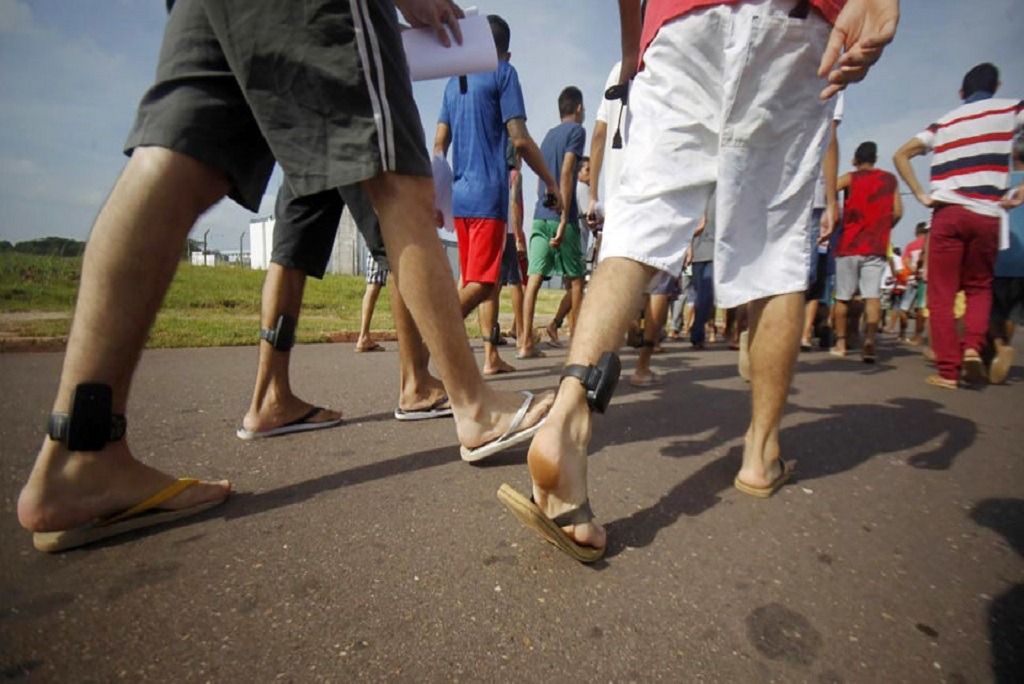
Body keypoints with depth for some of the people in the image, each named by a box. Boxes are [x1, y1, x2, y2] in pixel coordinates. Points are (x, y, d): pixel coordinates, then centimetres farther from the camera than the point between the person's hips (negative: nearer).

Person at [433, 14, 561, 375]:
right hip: (489, 193, -7)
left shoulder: (454, 83, 20)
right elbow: (519, 139, -9)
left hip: (459, 194, 7)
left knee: (487, 277, 13)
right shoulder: (503, 73, 1)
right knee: (480, 282, -8)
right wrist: (550, 181, 1)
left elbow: (439, 146, 16)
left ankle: (491, 356, 16)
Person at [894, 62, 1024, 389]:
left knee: (942, 294, 2)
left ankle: (948, 370, -2)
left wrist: (921, 195, 4)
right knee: (979, 288, 17)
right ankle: (974, 345, -6)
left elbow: (901, 155, 7)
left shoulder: (944, 122, 16)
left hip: (947, 213, 0)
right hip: (987, 216, 0)